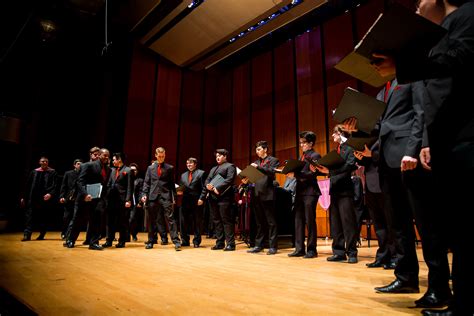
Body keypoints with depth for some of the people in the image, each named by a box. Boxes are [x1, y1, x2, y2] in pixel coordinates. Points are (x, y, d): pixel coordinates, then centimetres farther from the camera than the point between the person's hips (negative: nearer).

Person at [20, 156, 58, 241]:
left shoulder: (52, 172, 3)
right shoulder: (34, 172, 12)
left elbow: (54, 185, -7)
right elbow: (28, 185, 15)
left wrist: (50, 194, -24)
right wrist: (24, 197, 13)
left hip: (45, 198, -3)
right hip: (32, 198, 3)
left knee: (44, 216, 3)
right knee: (29, 215, -6)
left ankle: (42, 234, 14)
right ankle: (27, 234, -7)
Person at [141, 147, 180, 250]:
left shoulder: (170, 168, 6)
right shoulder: (150, 168, 13)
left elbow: (172, 184, 5)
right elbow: (146, 183, 11)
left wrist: (173, 197, 0)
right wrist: (144, 194, -2)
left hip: (166, 196, -2)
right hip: (153, 196, 3)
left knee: (170, 218, -7)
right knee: (152, 220, 9)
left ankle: (176, 241, -5)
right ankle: (151, 241, 21)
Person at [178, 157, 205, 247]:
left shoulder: (201, 173, 2)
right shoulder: (183, 175, 19)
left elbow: (204, 187, -5)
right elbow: (181, 187, 20)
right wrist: (179, 191, -1)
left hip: (197, 202, -5)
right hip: (185, 202, 5)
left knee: (197, 222, 3)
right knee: (184, 222, 7)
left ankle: (196, 241, 11)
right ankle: (185, 241, 18)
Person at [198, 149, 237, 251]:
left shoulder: (230, 166, 3)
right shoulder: (213, 169, 26)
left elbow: (229, 180, -12)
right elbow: (207, 181, 20)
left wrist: (218, 188, -19)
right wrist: (202, 197, 11)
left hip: (223, 197, -7)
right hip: (212, 197, 7)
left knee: (226, 220, -6)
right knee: (216, 221, 8)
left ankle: (230, 243, -2)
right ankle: (220, 243, 15)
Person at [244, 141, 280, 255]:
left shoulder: (273, 160, 2)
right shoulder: (256, 162, 19)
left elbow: (272, 172, -14)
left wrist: (258, 167, -21)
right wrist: (247, 180, -5)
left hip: (267, 194, -6)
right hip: (257, 195, 6)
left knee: (271, 222, -1)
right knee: (259, 222, 11)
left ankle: (273, 246, 4)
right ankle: (259, 245, 18)